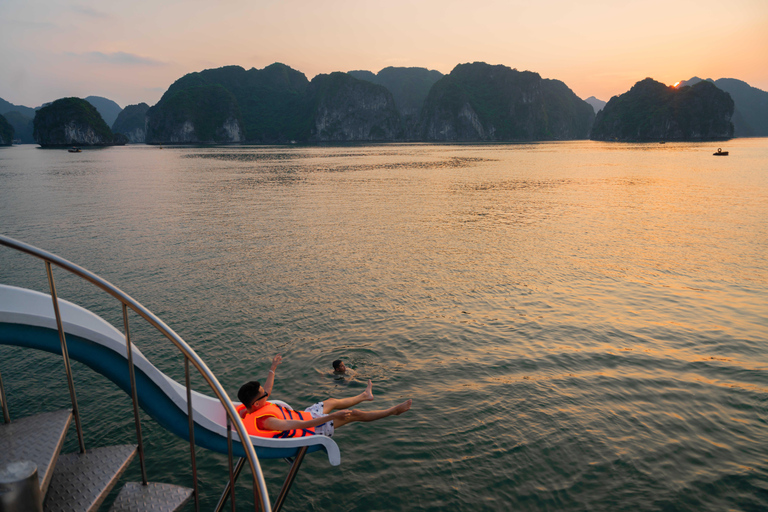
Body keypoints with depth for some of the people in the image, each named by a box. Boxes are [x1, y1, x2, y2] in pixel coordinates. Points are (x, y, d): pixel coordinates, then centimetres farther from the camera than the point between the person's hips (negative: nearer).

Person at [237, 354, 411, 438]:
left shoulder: (248, 408, -10)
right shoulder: (264, 422, -37)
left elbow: (266, 390, 11)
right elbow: (300, 425, -42)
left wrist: (273, 368, 19)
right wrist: (333, 416, -43)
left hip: (300, 416, 9)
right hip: (310, 429, -9)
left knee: (331, 402, 25)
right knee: (354, 414, -1)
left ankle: (364, 396, 53)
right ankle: (394, 410, 17)